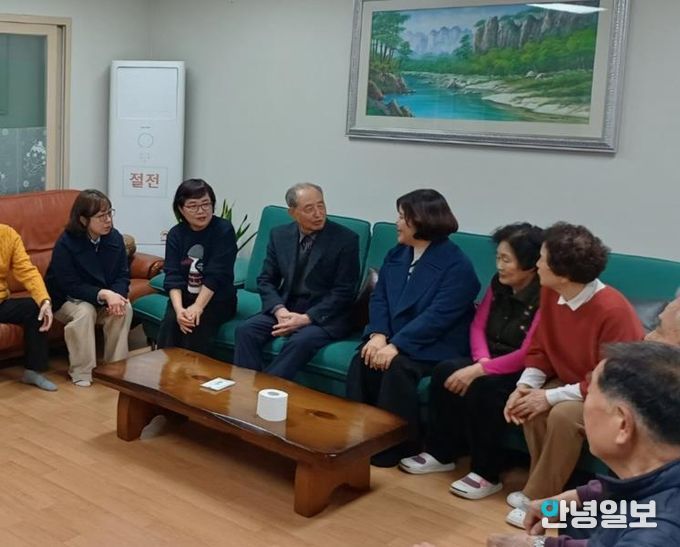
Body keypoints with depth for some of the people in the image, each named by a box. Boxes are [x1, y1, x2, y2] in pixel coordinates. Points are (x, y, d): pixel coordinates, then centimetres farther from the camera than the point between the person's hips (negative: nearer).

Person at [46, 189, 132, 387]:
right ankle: (81, 372, -18)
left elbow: (123, 275, -7)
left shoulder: (115, 238, -9)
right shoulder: (65, 244, -23)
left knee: (125, 308, -24)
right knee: (85, 312, -34)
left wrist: (116, 296, -29)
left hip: (105, 298, 4)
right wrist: (104, 294, -37)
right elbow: (70, 286, -25)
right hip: (66, 300, -4)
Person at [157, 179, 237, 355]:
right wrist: (179, 309, -27)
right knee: (169, 323, -25)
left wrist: (197, 307, -28)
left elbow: (216, 274, -18)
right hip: (184, 297, 3)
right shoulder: (175, 234, 1)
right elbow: (172, 275, -9)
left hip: (217, 299, -3)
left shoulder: (224, 229, -11)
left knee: (196, 326, -29)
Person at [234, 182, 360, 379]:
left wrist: (306, 318, -20)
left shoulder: (345, 239, -9)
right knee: (245, 330, -20)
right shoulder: (279, 235, 4)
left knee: (301, 341, -34)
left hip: (325, 316, -4)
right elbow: (266, 280, 5)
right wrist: (280, 310, -15)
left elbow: (343, 292, -11)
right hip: (285, 309, 4)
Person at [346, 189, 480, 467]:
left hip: (434, 346, -6)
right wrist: (378, 334, -14)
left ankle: (396, 444, -16)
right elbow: (379, 297, 5)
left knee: (398, 367, -32)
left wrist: (396, 345, -28)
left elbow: (437, 316, -22)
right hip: (393, 337, 6)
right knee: (362, 360, -22)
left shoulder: (457, 265, -14)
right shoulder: (396, 255, 10)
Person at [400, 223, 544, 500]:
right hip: (491, 363, 8)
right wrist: (482, 360, -14)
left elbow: (527, 355, -25)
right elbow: (478, 325, 6)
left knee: (481, 388, -32)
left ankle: (487, 474, -15)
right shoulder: (499, 284, 4)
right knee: (444, 371, -16)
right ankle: (440, 453, -1)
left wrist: (478, 370, -26)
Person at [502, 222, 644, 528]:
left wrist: (552, 396, -27)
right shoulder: (550, 293, -9)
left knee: (564, 414, -32)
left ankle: (538, 501, -16)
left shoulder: (612, 310, -31)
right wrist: (526, 385, -15)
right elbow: (540, 348, 4)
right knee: (532, 404, -20)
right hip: (573, 383, 7)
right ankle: (545, 488, -4)